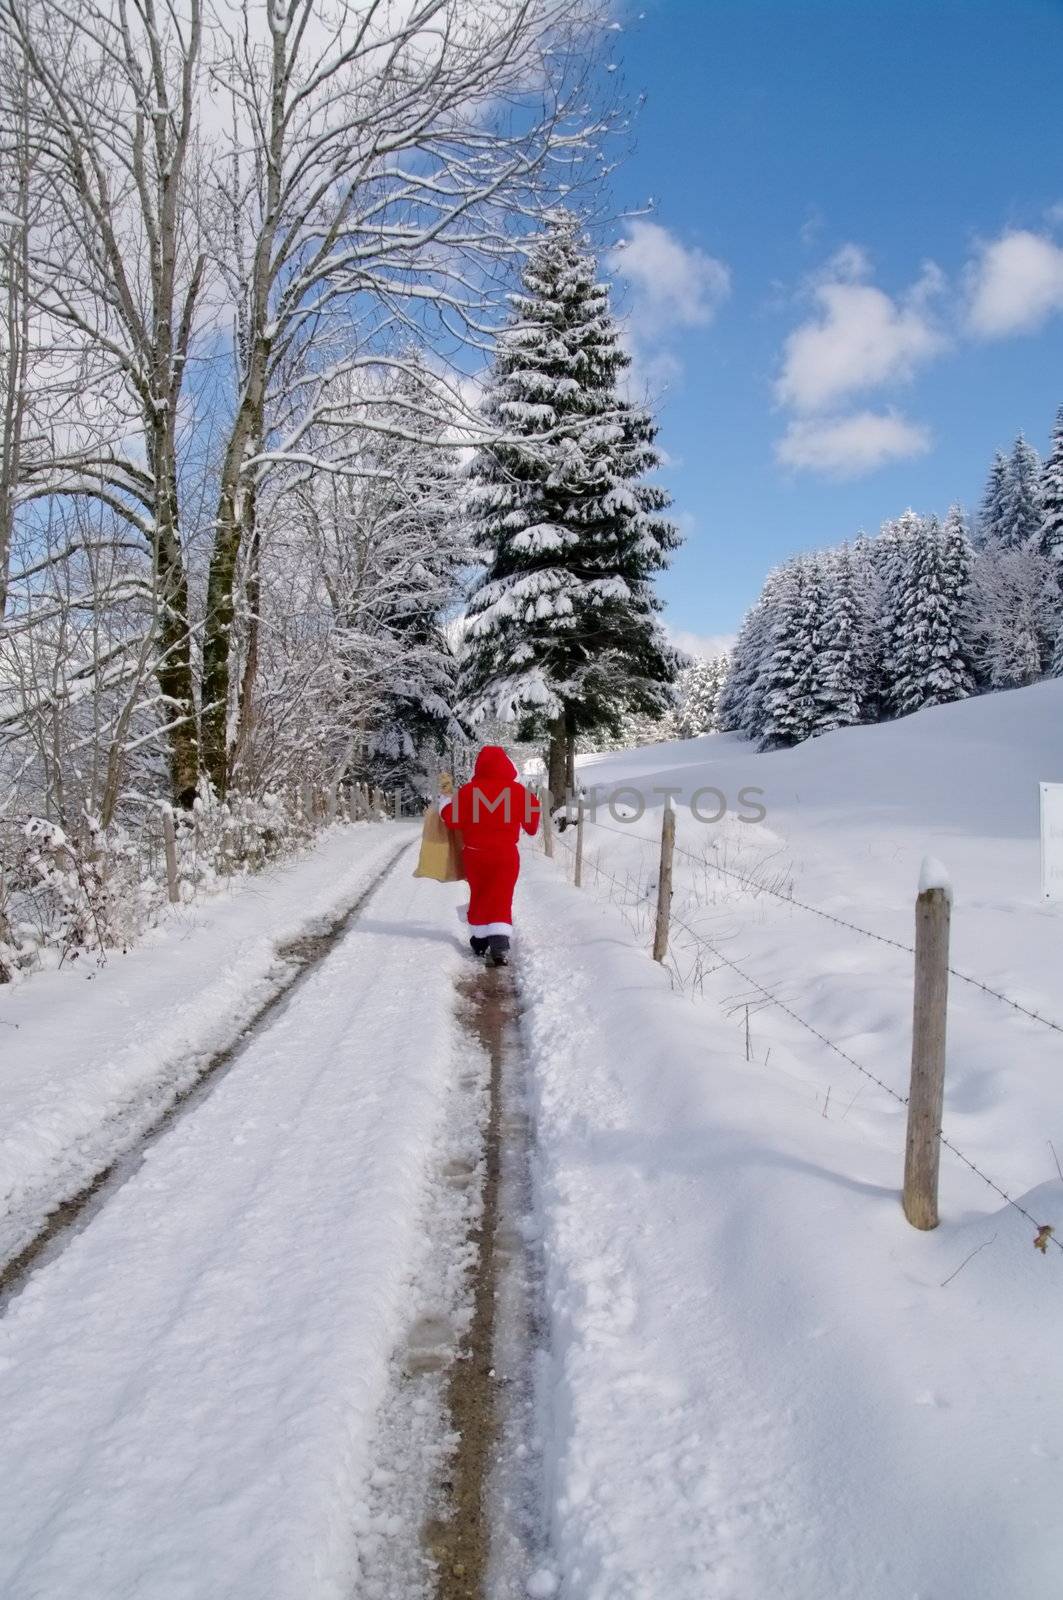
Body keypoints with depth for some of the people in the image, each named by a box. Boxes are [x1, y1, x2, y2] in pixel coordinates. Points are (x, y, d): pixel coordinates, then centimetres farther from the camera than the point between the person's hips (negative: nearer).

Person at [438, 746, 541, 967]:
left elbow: (453, 819, -6)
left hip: (474, 853, 1)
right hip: (506, 854, -1)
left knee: (478, 896, 18)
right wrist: (531, 828, 27)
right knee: (501, 899, -1)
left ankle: (479, 941, 27)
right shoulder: (517, 790, -6)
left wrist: (445, 803, 14)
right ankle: (499, 945, -19)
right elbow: (532, 814, 5)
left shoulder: (469, 791, -8)